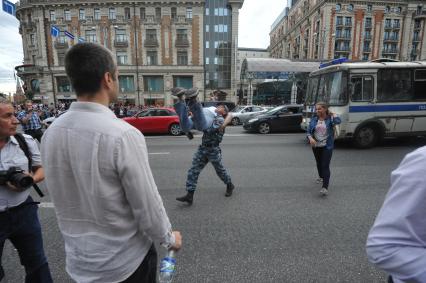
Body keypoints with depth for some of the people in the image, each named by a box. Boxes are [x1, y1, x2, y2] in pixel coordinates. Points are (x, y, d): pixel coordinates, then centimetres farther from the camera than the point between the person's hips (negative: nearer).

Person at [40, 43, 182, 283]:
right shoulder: (123, 135, -28)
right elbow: (148, 207, -22)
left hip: (79, 260, 5)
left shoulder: (51, 133, -8)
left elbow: (64, 197, 3)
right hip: (125, 261, -5)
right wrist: (169, 238, -4)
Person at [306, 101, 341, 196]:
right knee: (319, 163, 22)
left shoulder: (330, 119, -5)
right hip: (316, 146, 4)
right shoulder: (313, 119, 3)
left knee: (325, 166, -12)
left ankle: (325, 187, -15)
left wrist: (332, 114, -9)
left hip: (327, 146, -4)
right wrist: (310, 138, -19)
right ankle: (321, 177, 50)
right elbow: (309, 131, 1)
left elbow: (338, 121, -26)